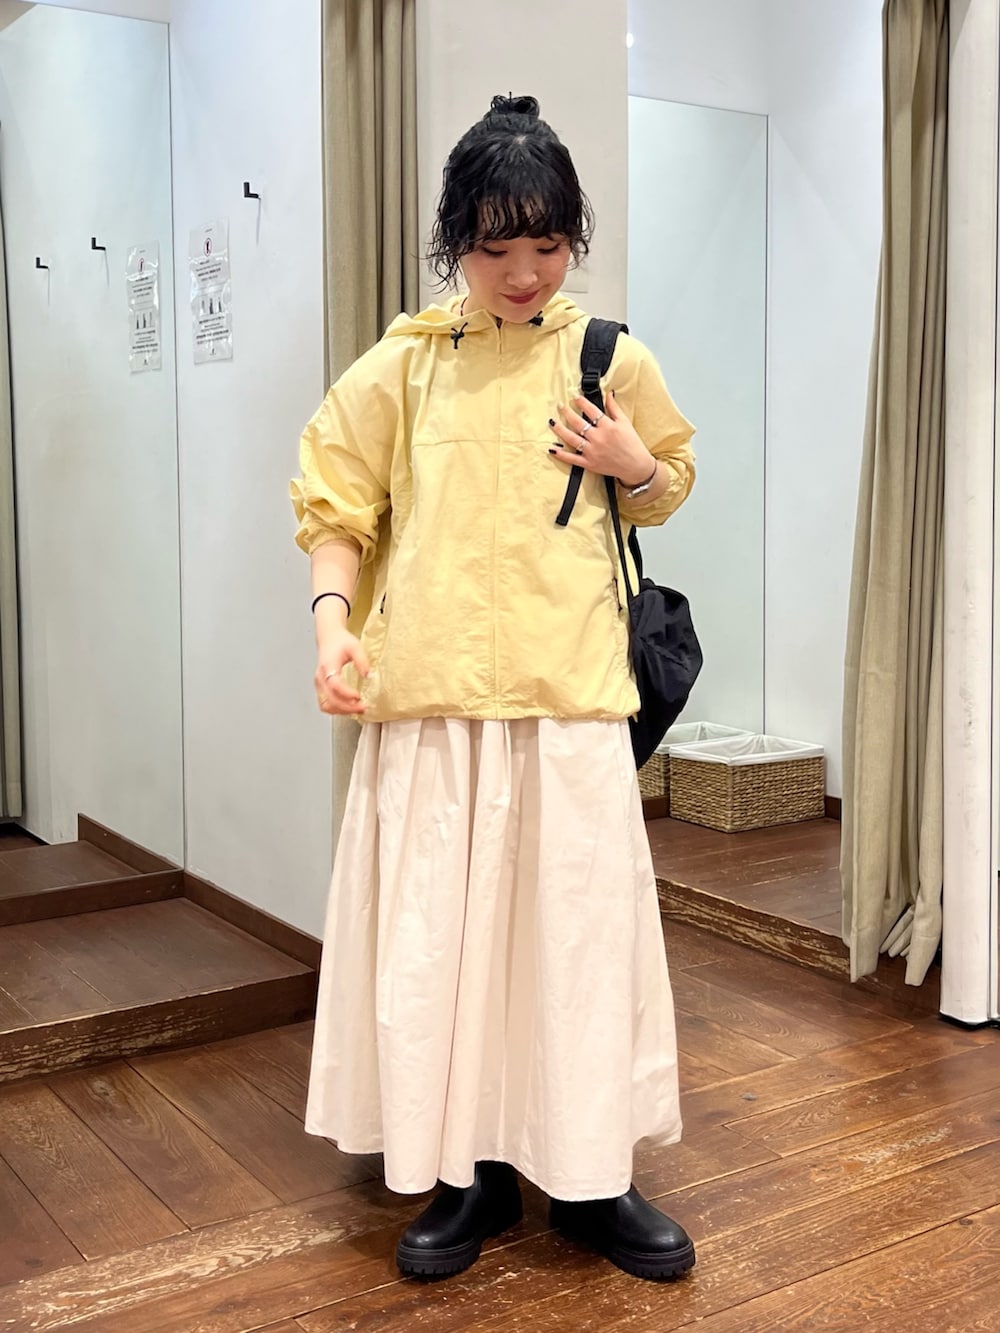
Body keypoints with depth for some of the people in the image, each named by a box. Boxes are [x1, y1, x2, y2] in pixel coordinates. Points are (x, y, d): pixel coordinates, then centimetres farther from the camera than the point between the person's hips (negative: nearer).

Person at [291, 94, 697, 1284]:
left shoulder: (612, 360, 6)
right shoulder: (405, 364, 4)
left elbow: (666, 486, 20)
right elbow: (337, 505, 7)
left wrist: (635, 467, -3)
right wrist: (333, 624, -9)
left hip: (571, 694, 0)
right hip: (434, 695, 0)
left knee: (581, 927, 4)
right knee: (438, 931, 5)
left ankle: (590, 1176, 21)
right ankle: (472, 1172, 22)